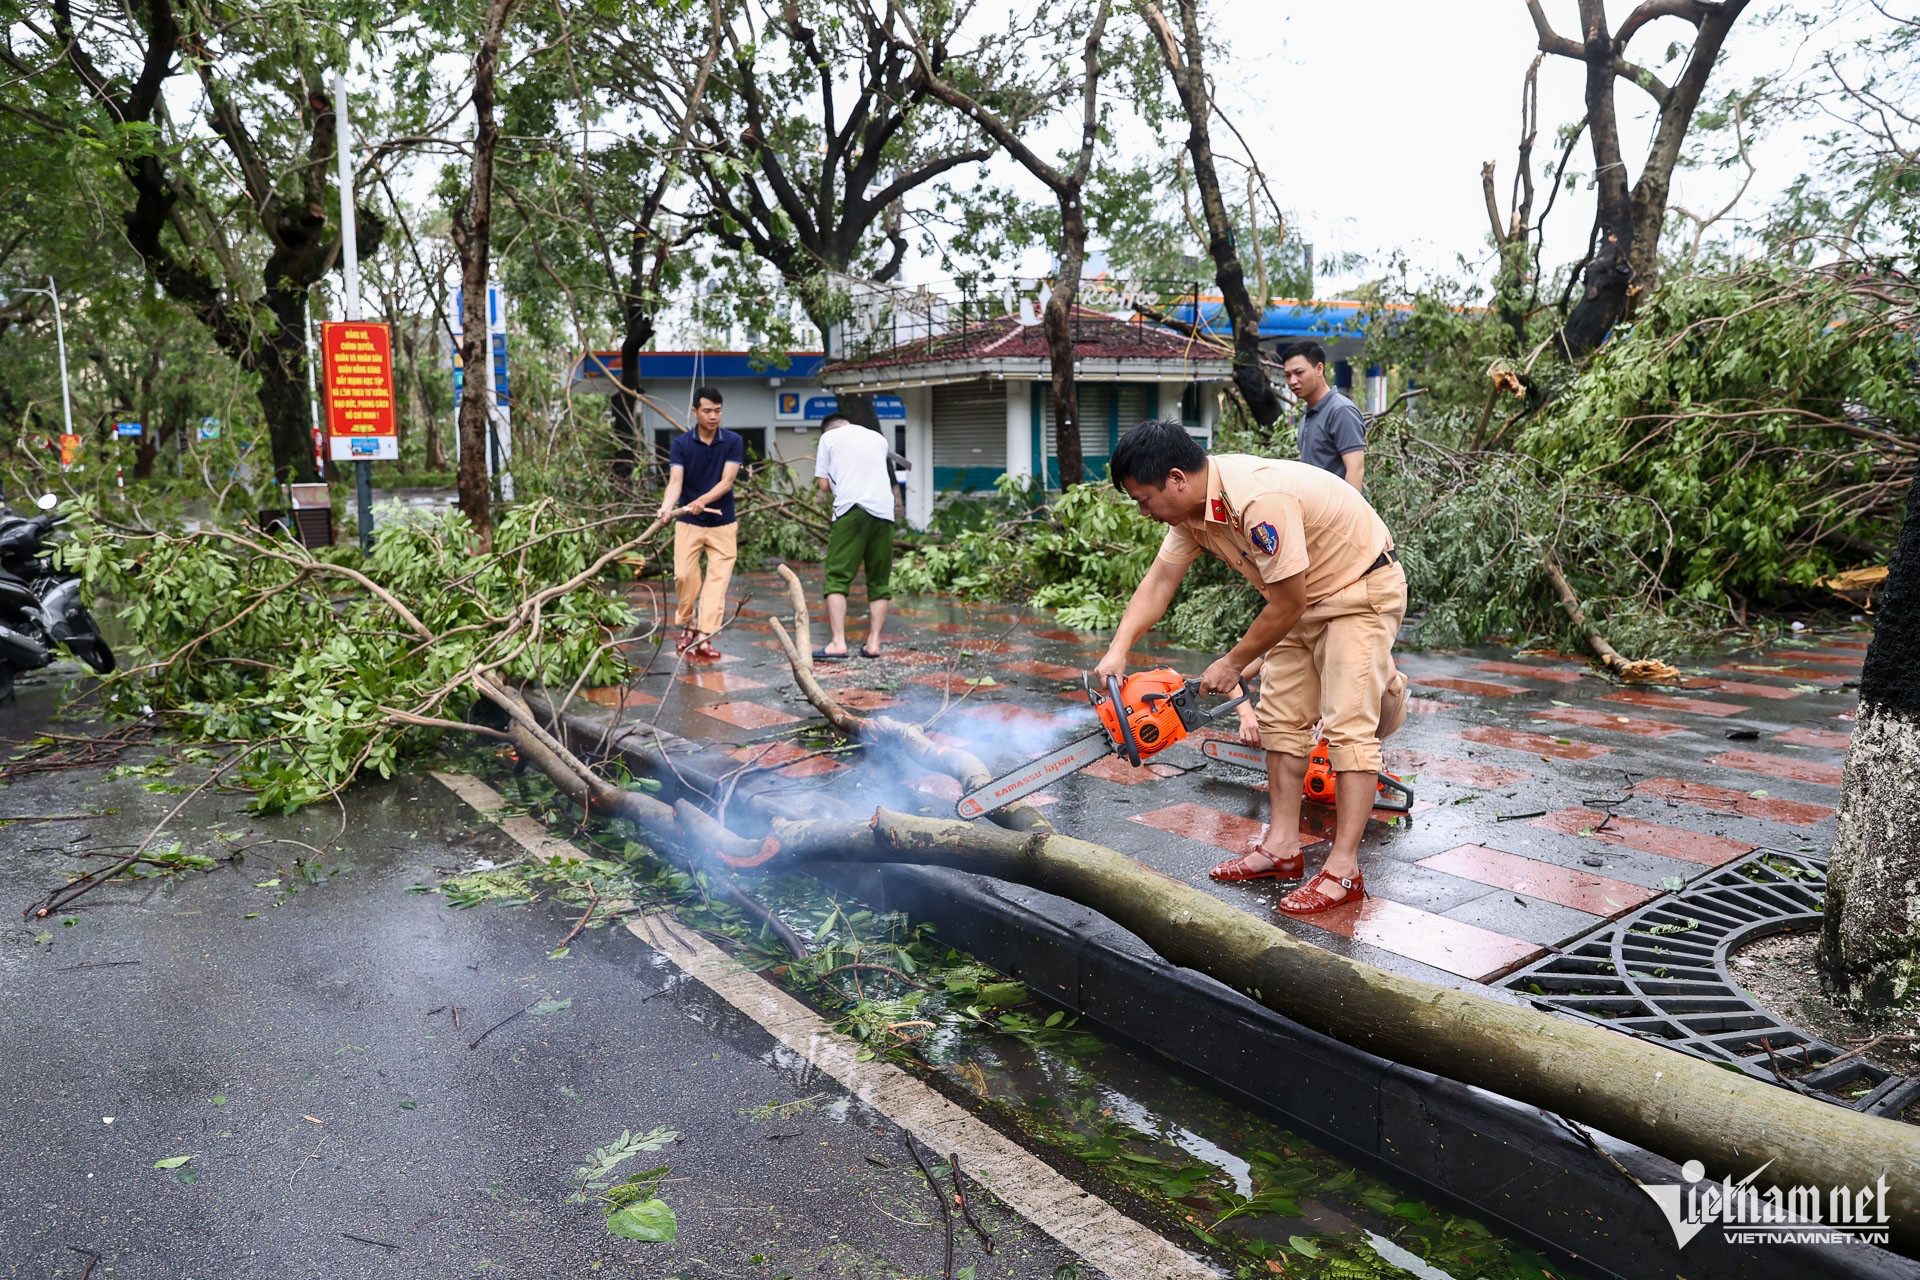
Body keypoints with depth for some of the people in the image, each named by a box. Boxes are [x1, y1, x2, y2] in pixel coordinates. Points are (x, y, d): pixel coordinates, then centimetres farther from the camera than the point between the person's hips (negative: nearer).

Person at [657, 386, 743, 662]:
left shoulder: (733, 442, -6)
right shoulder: (681, 444, -6)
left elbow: (726, 481, -15)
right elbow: (675, 481, -16)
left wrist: (702, 500, -32)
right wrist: (667, 505, -38)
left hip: (722, 523, 0)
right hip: (688, 523, 0)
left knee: (717, 579, -6)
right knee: (683, 575, -7)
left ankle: (704, 638, -5)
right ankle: (687, 625, 17)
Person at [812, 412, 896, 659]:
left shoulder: (828, 437, 11)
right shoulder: (879, 438, 22)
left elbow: (824, 485, 10)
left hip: (851, 511, -4)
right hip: (883, 512, 4)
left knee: (837, 579, -3)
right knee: (879, 582, 10)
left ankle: (838, 643, -13)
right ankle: (873, 643, 7)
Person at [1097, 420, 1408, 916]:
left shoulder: (1259, 500, -35)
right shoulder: (1193, 504, -7)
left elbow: (1288, 604, -27)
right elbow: (1159, 581, -2)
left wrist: (1233, 663, -14)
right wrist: (1117, 651, -13)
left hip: (1362, 592, -9)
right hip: (1303, 598, 9)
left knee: (1348, 726, -13)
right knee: (1280, 718, 7)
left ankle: (1344, 870, -11)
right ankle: (1283, 849, 14)